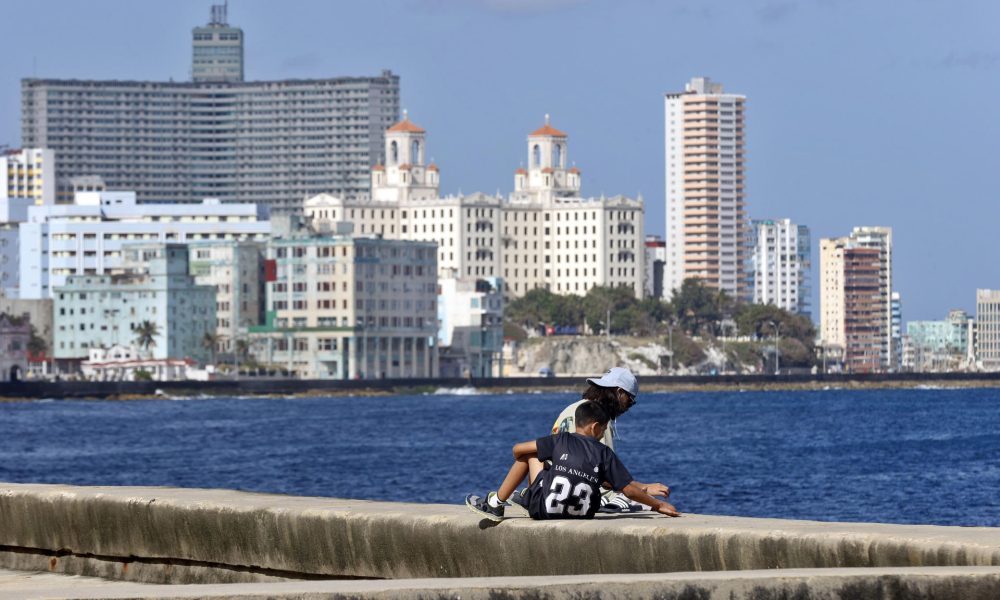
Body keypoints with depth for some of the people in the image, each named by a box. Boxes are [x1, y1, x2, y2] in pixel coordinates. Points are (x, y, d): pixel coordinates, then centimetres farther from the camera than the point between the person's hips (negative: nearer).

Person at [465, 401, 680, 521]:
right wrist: (658, 505, 6)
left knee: (531, 455, 18)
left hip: (544, 508, -1)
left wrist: (521, 467, 26)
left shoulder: (562, 441, -2)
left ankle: (496, 503, 22)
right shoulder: (604, 453, -2)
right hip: (583, 513, 1)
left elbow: (518, 450, 3)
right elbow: (629, 489, -6)